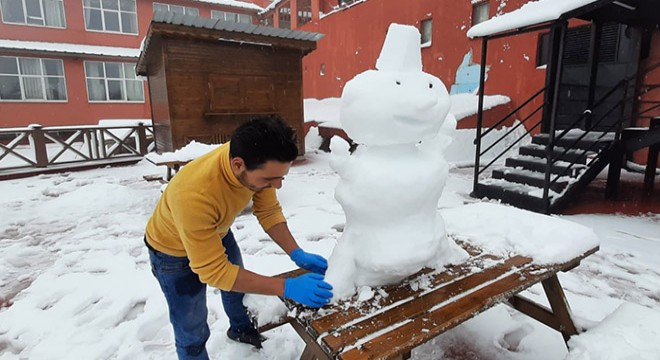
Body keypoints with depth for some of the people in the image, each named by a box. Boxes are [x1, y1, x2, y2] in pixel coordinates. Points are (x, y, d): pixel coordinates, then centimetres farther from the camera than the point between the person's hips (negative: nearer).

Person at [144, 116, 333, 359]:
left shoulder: (255, 162, -29)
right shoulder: (193, 195, -45)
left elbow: (269, 211, -15)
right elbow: (213, 270, -38)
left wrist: (297, 254, -27)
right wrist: (286, 288, -40)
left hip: (217, 233, 6)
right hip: (174, 251, -6)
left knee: (238, 286, 26)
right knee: (192, 331, 3)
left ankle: (241, 330, 56)